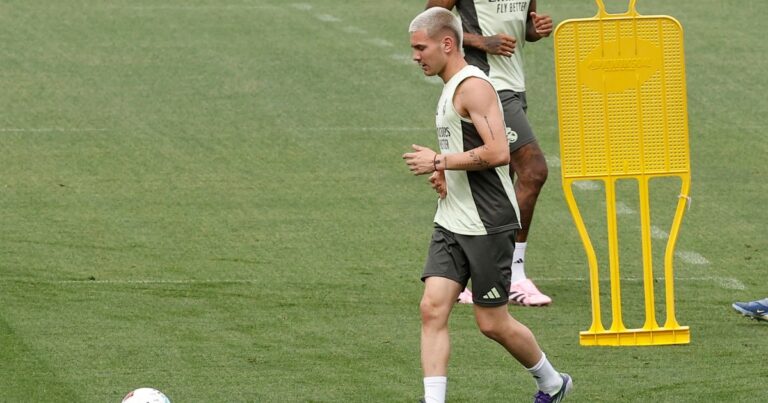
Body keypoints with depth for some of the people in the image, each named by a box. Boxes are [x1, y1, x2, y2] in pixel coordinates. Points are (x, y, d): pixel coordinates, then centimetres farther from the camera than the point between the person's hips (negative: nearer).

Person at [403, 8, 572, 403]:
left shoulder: (473, 86, -15)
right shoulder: (450, 90, 15)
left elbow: (497, 152, -26)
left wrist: (439, 162, -18)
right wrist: (445, 175, 9)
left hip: (487, 225, -9)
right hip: (451, 223, 9)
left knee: (492, 323, 2)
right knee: (432, 309, -5)